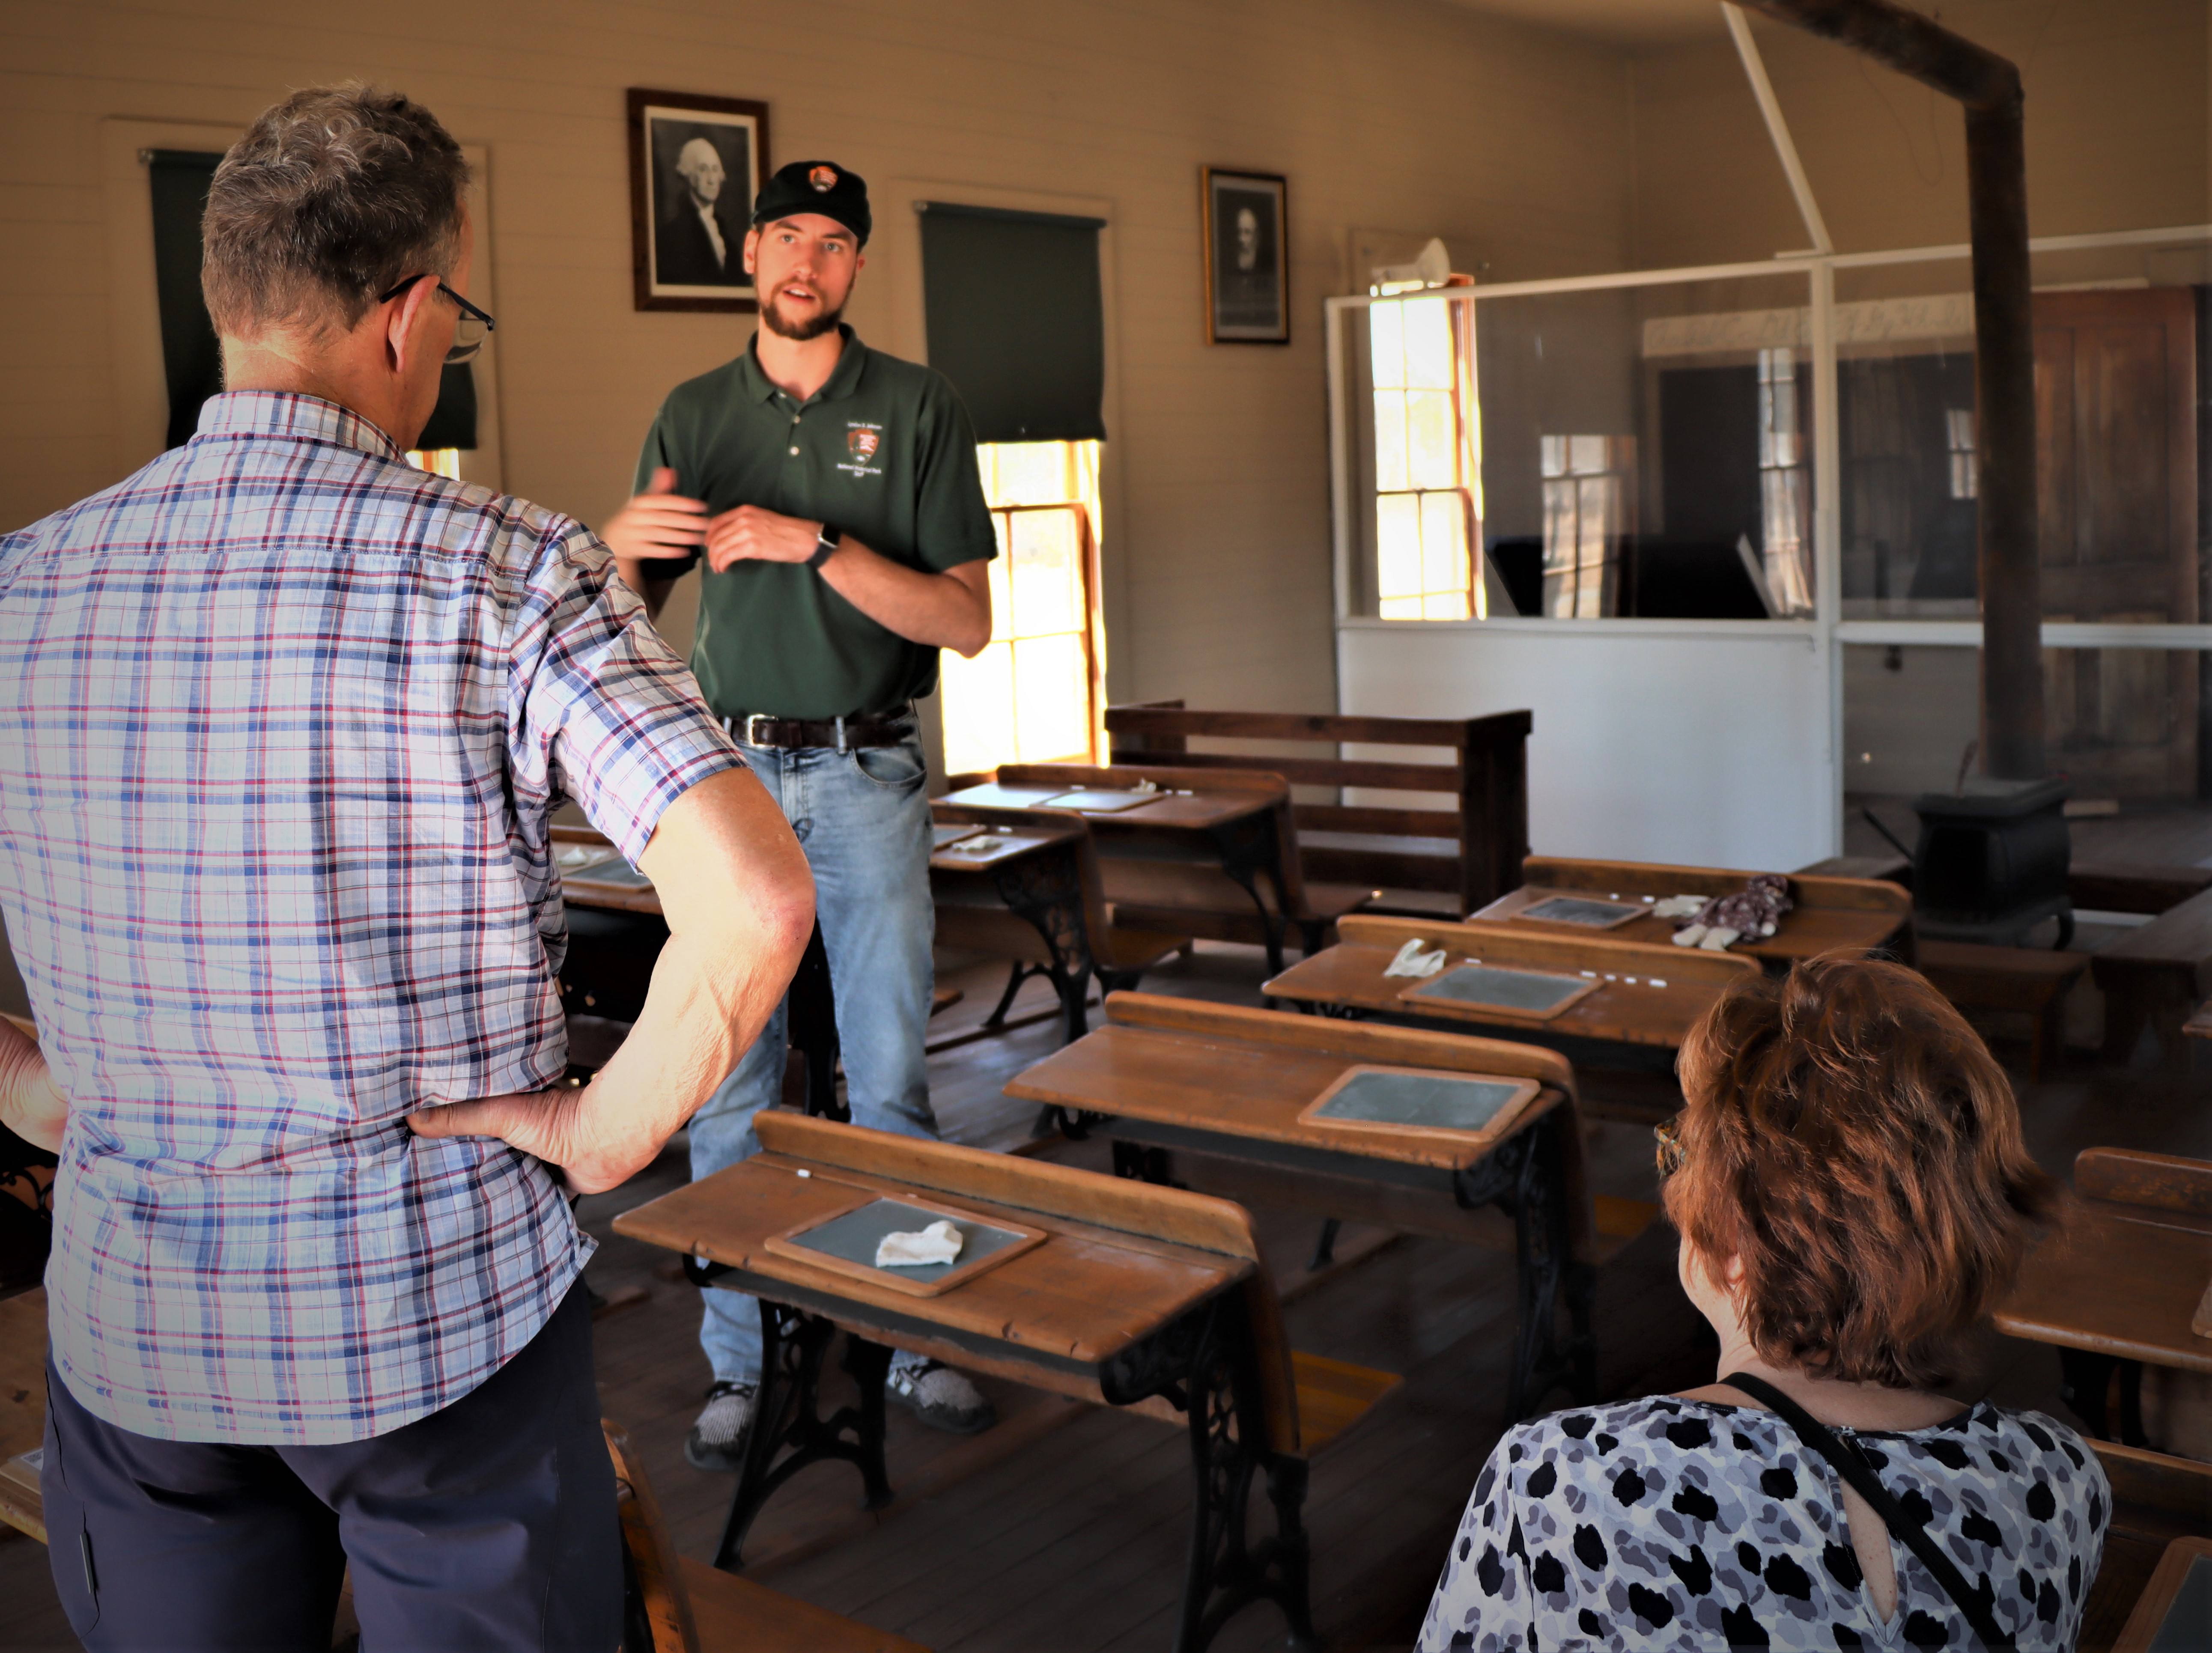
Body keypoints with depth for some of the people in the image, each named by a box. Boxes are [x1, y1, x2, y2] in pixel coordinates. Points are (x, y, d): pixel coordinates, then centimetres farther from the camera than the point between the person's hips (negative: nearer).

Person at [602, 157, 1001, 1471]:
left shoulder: (921, 408, 1)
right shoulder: (694, 415, 9)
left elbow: (967, 622, -6)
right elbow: (635, 607, 12)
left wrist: (818, 544, -17)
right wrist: (625, 548, -11)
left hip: (869, 779, -2)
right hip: (730, 772, 2)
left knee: (891, 1080, 3)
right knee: (730, 1083, 4)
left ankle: (918, 1338, 17)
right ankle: (742, 1358, 15)